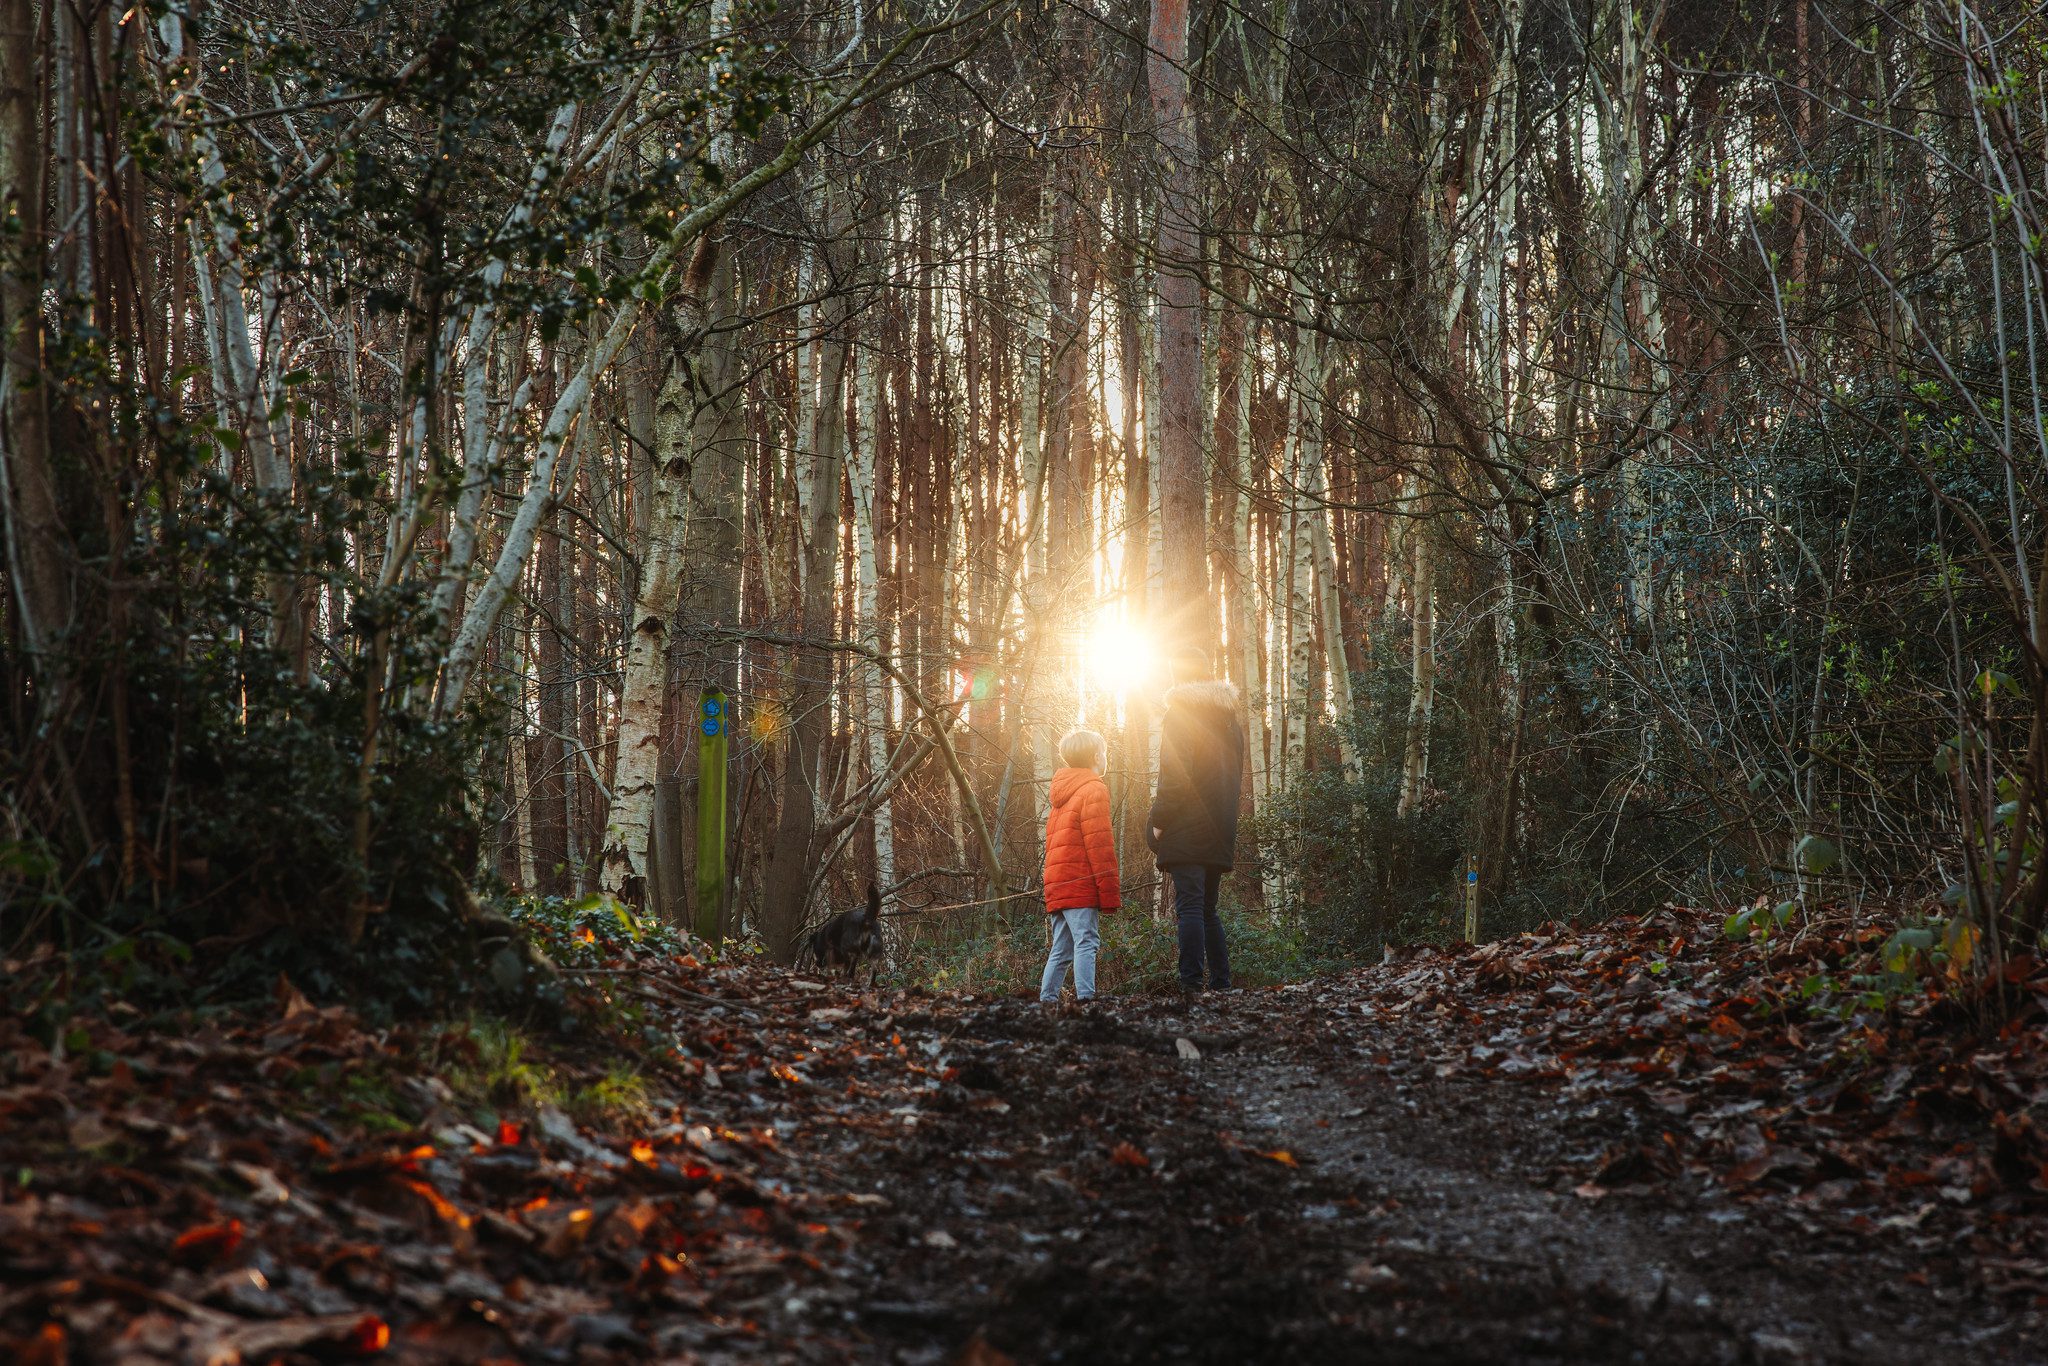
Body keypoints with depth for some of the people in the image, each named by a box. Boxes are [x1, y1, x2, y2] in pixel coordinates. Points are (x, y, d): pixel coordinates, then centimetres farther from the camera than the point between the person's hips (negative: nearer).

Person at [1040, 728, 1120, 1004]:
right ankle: (1085, 996, -25)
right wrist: (1110, 893, -13)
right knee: (1086, 942, -14)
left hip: (1056, 886, 8)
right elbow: (1099, 847, -12)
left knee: (1061, 949, 11)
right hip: (1082, 885, -8)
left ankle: (1047, 998, 10)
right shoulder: (1094, 789, -5)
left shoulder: (1062, 795, 23)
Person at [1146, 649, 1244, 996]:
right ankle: (1222, 984, 10)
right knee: (1208, 909, 13)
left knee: (1189, 908, -11)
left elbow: (1174, 773, -14)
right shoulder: (1230, 719, 18)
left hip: (1186, 829, -7)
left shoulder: (1180, 714, -6)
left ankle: (1192, 984, -17)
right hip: (1221, 831, 7)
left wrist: (1158, 820, -9)